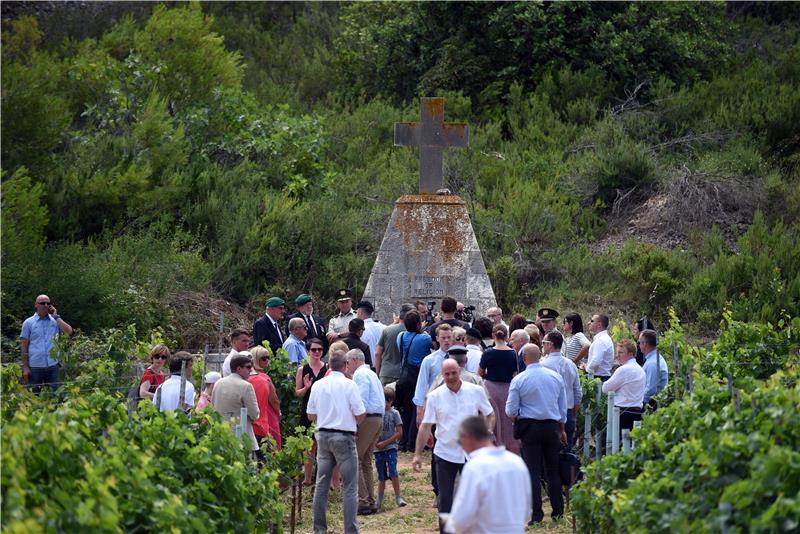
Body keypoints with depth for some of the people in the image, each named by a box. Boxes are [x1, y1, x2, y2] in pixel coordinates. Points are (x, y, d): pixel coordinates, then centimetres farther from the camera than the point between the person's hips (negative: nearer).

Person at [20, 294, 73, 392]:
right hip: (35, 367, -1)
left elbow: (69, 332, -8)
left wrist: (56, 316, -4)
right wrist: (25, 367, -4)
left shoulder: (56, 321, 9)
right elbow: (23, 346, 2)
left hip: (53, 365, 1)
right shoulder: (28, 323, 4)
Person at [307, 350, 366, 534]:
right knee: (350, 487, 0)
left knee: (321, 484, 13)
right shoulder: (349, 384, -10)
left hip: (323, 435, 5)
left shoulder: (318, 385, 3)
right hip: (344, 436, -5)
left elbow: (311, 415, 9)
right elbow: (360, 415, -11)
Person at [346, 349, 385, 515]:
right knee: (366, 462, 14)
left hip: (366, 419, -10)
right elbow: (382, 401, 22)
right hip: (378, 418, 10)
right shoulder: (371, 374, 23)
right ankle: (370, 502, 14)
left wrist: (355, 424, -16)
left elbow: (361, 402, -17)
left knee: (354, 461, -8)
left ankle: (363, 502, -12)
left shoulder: (360, 374, -7)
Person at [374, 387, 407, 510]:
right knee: (381, 476, 7)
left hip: (390, 447, -3)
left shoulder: (394, 413, -1)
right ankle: (379, 502, 14)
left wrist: (385, 443, -10)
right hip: (378, 449, 3)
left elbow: (399, 433, -4)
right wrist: (375, 442, -9)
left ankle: (398, 497, -7)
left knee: (393, 472, -16)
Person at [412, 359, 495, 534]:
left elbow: (490, 415, 8)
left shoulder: (476, 391, 0)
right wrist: (417, 454, -4)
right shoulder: (435, 396, -1)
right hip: (445, 454, 0)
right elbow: (425, 426, 0)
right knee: (445, 499, 5)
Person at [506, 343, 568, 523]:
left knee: (533, 470, 1)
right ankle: (558, 511, 16)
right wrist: (562, 430, 21)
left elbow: (511, 411, -7)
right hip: (552, 426, 3)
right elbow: (563, 407, 10)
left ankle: (536, 515, 0)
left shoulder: (518, 380, -9)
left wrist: (517, 417, 15)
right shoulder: (556, 377, 2)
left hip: (529, 427, -3)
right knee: (553, 470, 12)